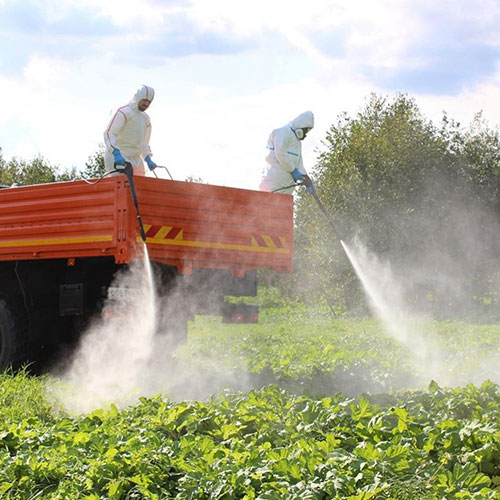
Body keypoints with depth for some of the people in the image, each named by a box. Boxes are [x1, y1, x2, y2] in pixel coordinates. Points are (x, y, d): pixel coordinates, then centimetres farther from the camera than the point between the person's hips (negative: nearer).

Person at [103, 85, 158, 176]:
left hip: (135, 160, 8)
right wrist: (116, 153, -31)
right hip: (117, 159, -8)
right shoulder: (123, 112, -6)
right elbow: (109, 133, -17)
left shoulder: (145, 118, 19)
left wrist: (148, 159, 11)